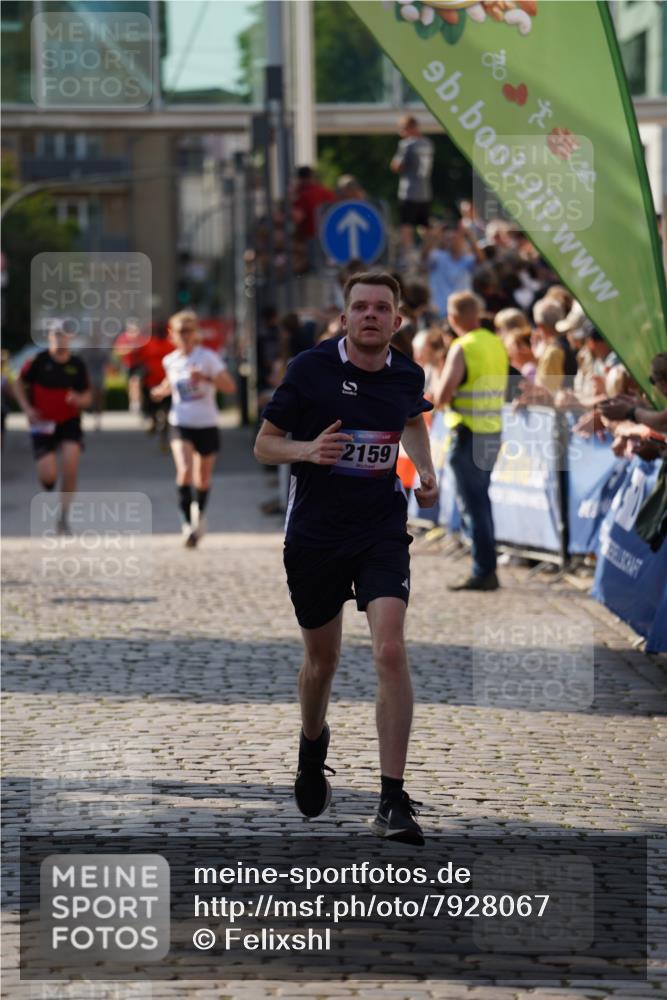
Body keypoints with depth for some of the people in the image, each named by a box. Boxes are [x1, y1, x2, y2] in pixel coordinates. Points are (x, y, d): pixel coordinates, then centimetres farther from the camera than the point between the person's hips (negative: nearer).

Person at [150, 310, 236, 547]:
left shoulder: (207, 357, -8)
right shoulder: (170, 361, 3)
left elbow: (230, 386, -16)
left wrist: (205, 378, -30)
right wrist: (161, 391, 4)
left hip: (206, 425, -1)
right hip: (180, 425, 1)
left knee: (203, 478, 12)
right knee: (185, 470, -22)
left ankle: (199, 513, 40)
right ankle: (187, 521, -18)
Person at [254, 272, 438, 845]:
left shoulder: (407, 376, 1)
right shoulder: (310, 369, -8)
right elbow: (265, 443, -2)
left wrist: (427, 473, 8)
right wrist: (307, 450, -22)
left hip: (382, 533, 1)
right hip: (314, 535, 0)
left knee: (390, 651, -18)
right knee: (322, 657, 13)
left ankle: (393, 802, -17)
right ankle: (313, 746, 48)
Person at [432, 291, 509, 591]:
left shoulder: (462, 348, -13)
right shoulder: (497, 344, 10)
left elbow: (442, 396, -18)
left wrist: (437, 391, 5)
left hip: (468, 434, -8)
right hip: (494, 431, 8)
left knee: (472, 503, -4)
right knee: (481, 500, 17)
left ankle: (483, 572, -6)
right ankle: (487, 571, 19)